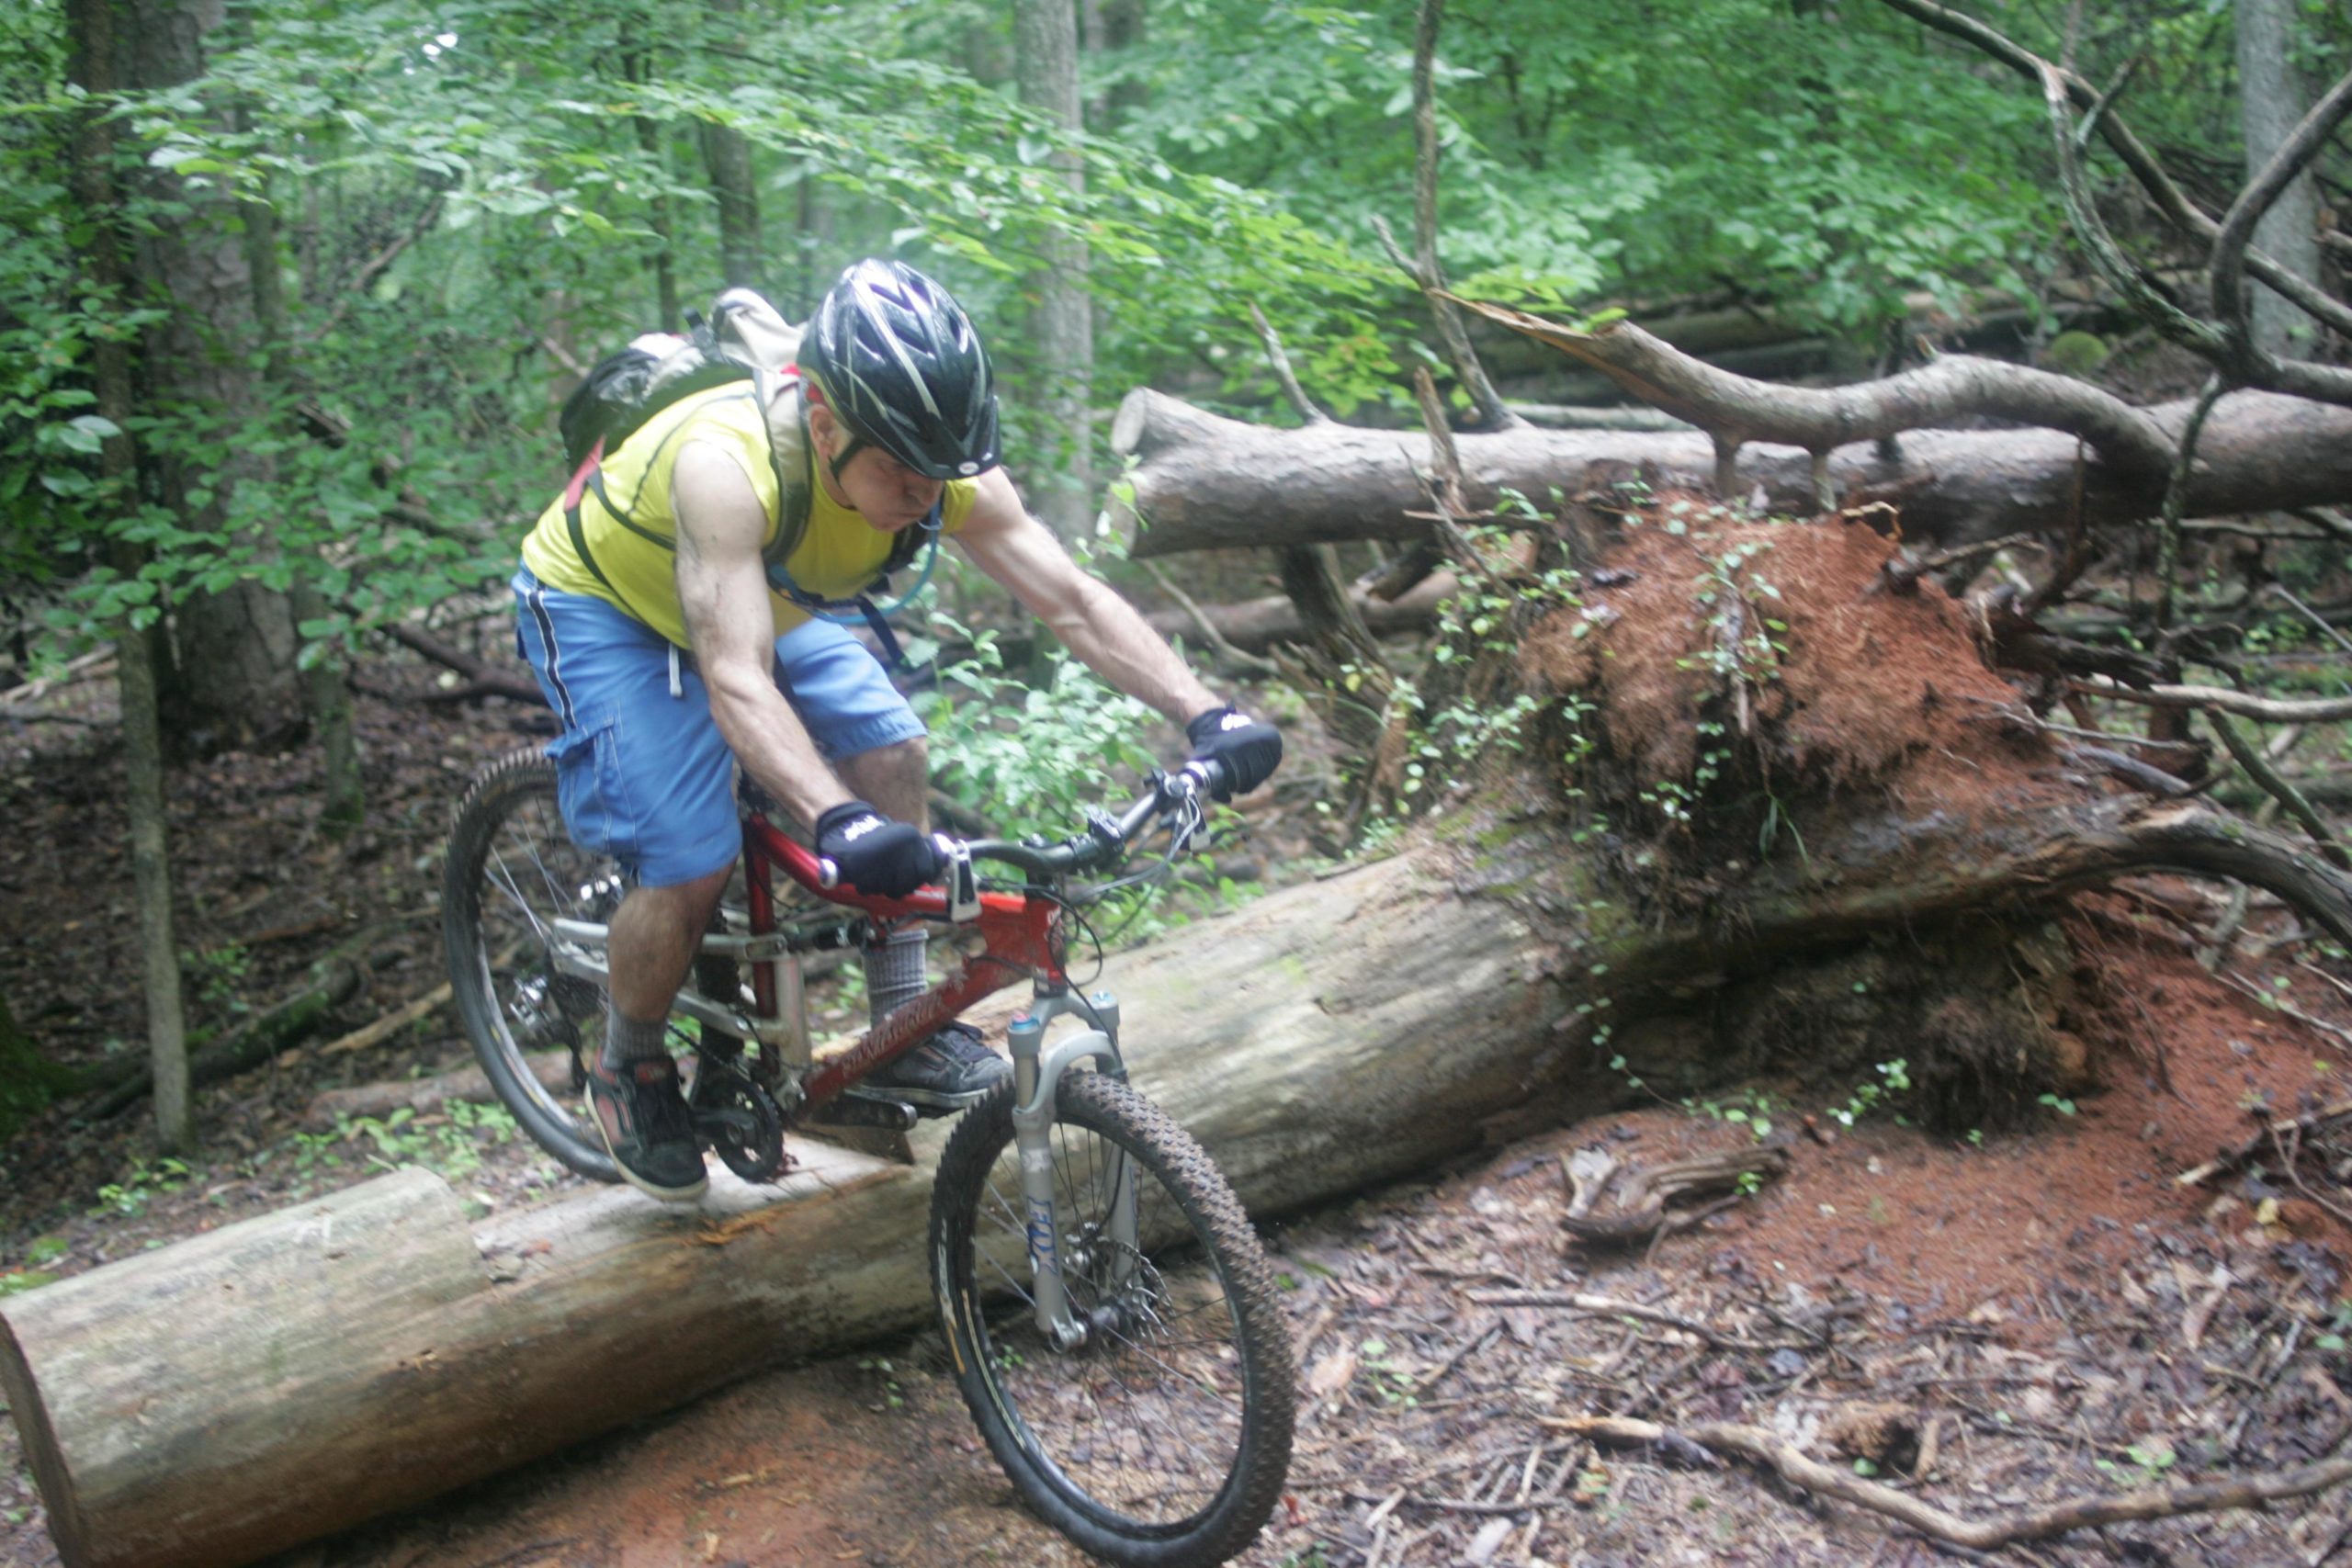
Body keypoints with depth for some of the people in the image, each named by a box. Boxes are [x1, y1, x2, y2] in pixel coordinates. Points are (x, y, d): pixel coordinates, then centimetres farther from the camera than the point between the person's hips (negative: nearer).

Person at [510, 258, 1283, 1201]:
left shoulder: (937, 470, -24)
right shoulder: (725, 464, -42)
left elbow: (1075, 602, -24)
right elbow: (737, 677, -51)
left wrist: (1205, 714, -37)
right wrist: (838, 822, -64)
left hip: (765, 599, 6)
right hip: (603, 604, -6)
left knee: (893, 754, -15)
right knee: (689, 869, -17)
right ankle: (628, 1072, 11)